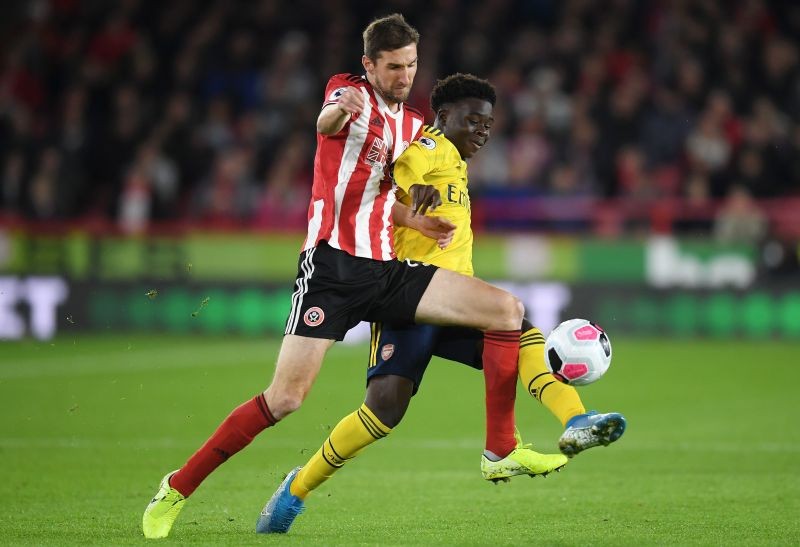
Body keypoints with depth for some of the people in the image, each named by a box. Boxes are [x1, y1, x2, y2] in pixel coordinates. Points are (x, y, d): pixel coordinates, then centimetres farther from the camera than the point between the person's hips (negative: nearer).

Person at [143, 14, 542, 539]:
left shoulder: (413, 124, 18)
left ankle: (502, 449, -4)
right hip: (333, 264, -6)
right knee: (285, 397, -13)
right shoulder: (351, 91, -1)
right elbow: (325, 125, -26)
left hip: (389, 270, 6)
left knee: (506, 309, -9)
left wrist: (412, 218, 7)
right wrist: (338, 109, -51)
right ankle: (178, 488, 1)